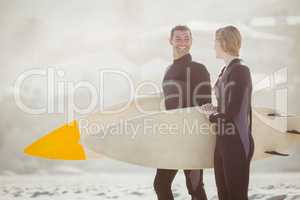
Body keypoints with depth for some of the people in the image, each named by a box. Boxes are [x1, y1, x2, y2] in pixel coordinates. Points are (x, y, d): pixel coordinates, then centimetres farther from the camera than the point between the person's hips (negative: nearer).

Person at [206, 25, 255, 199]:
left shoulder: (240, 70, -14)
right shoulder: (227, 70, 11)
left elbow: (231, 113, -17)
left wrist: (210, 117, -3)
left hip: (237, 143, -8)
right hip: (223, 141, 8)